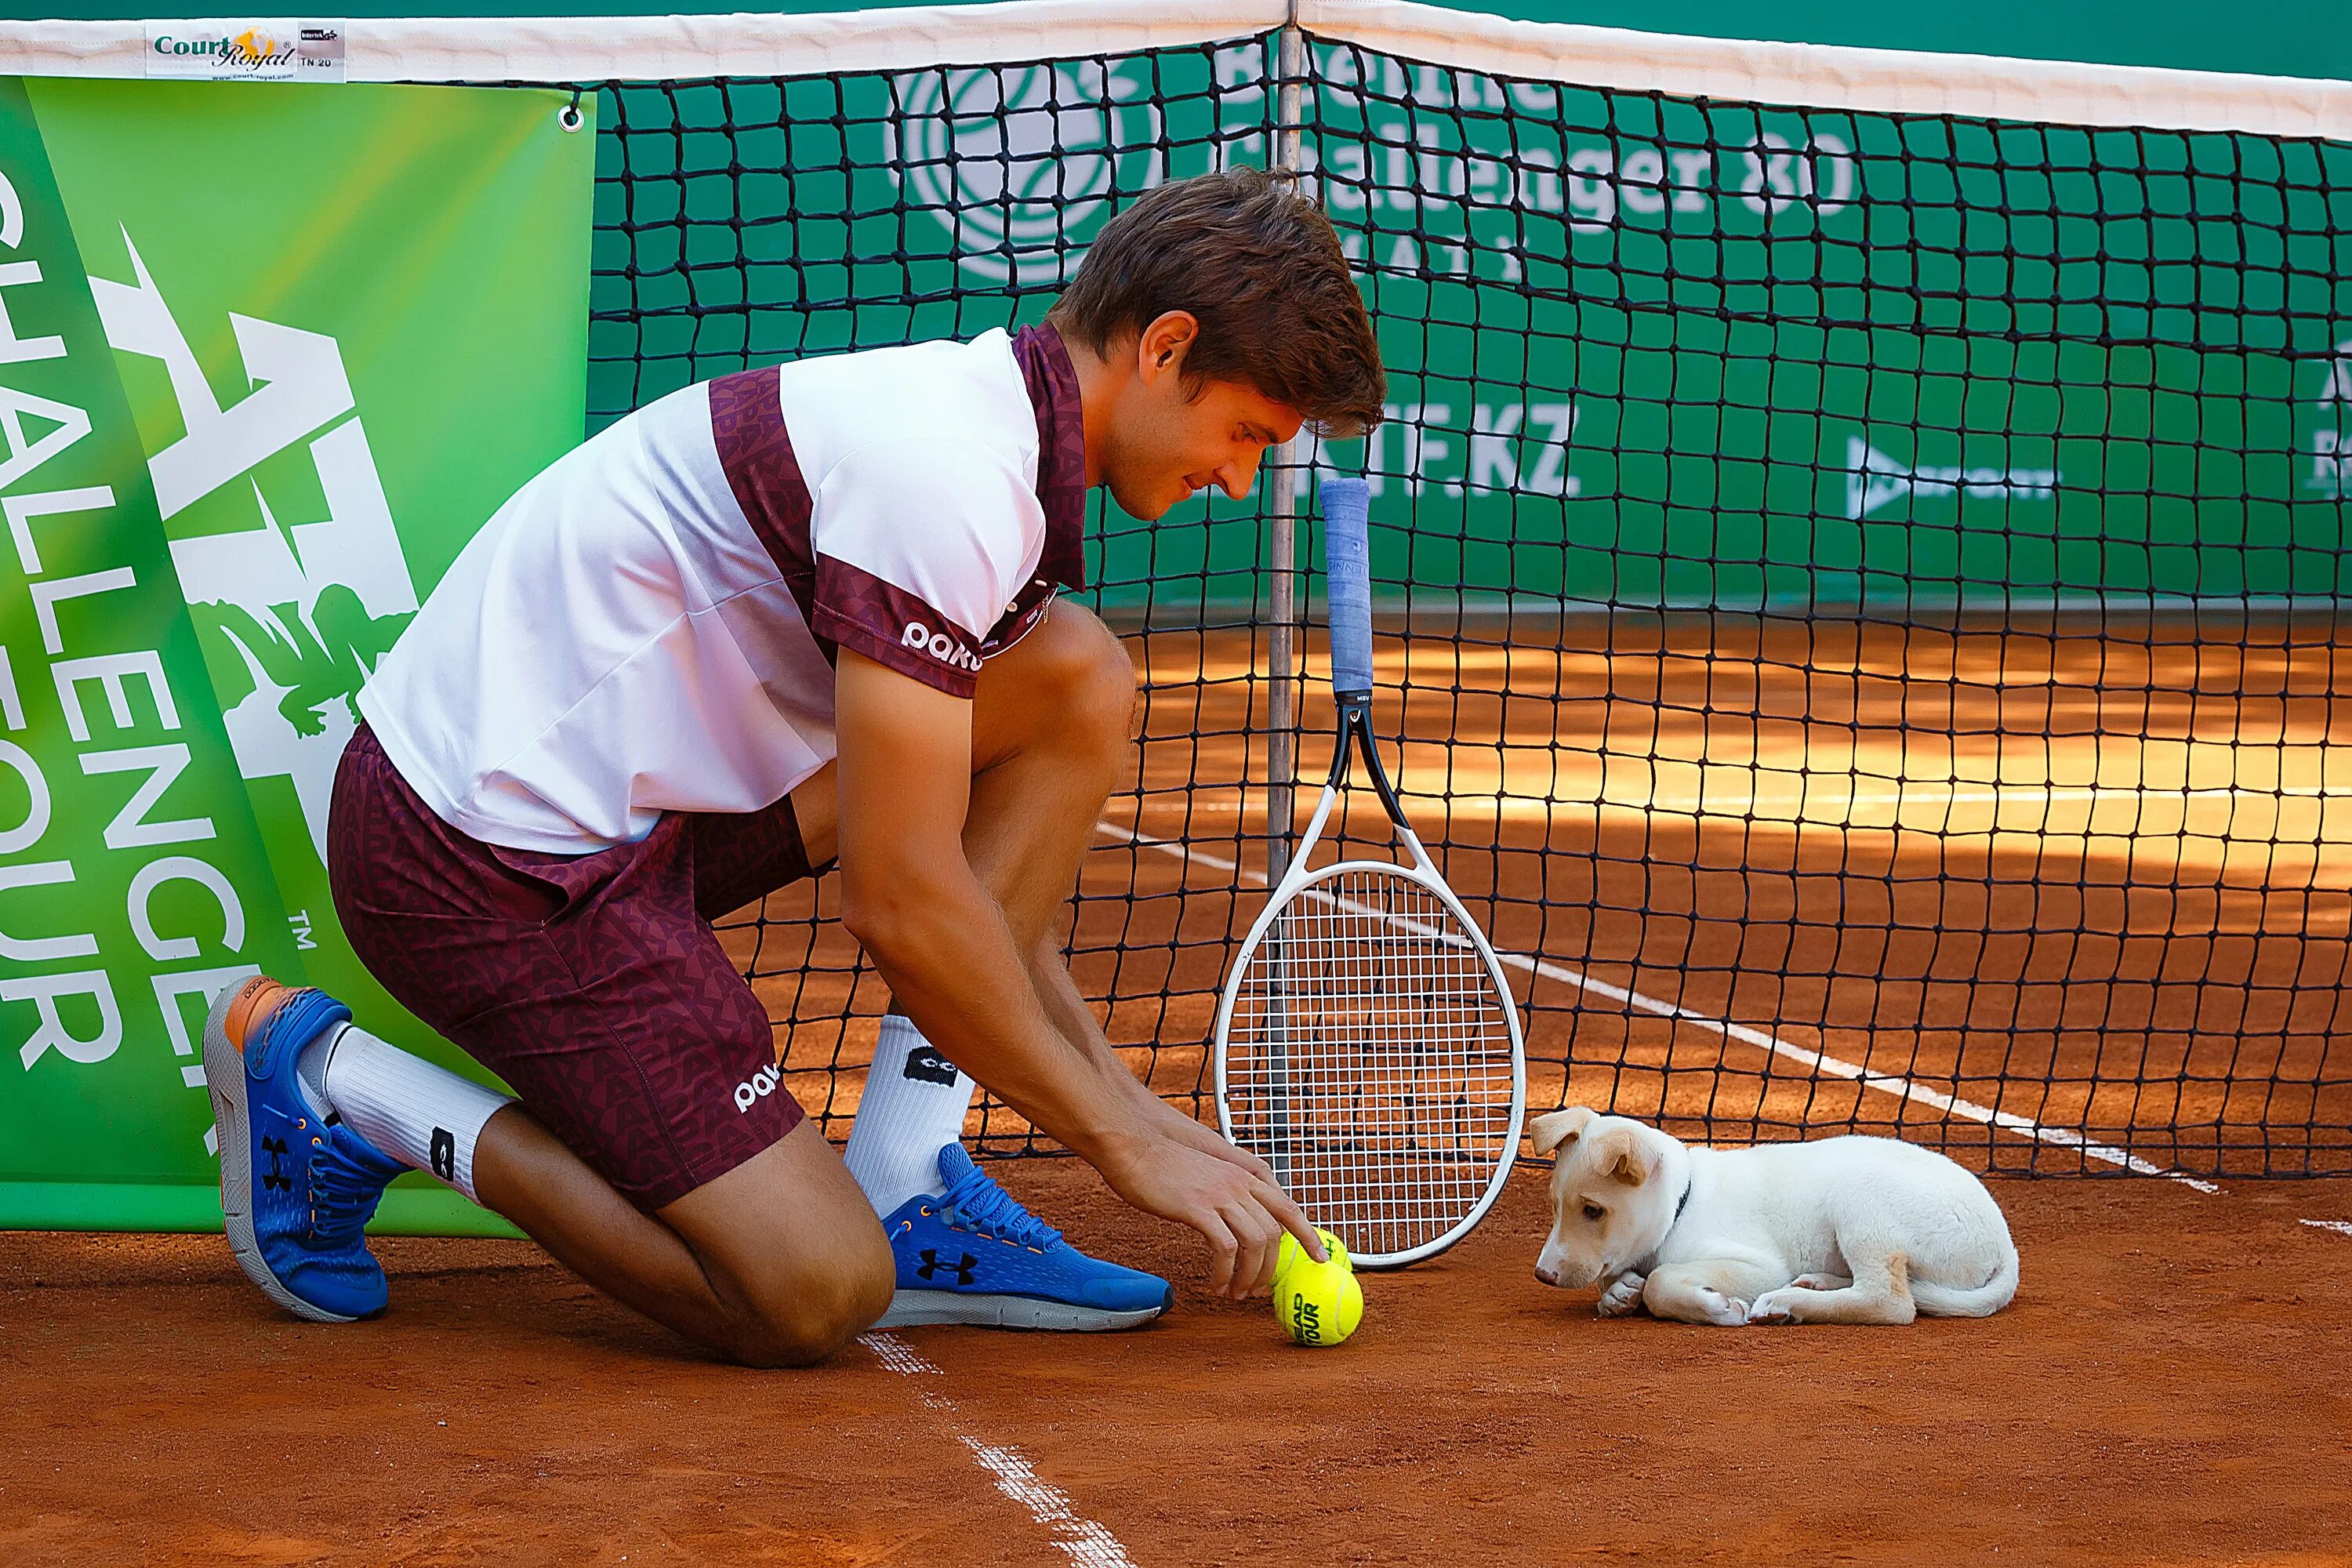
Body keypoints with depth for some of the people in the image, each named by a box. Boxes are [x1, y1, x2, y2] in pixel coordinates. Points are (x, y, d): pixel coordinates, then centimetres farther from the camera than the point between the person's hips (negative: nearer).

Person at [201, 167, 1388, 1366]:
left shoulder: (973, 417, 9)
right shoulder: (945, 476, -23)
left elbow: (971, 863, 17)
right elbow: (897, 898, -22)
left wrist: (1117, 1094, 12)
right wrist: (1120, 1141, -12)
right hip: (483, 854, -10)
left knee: (1079, 681, 3)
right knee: (813, 1294, -14)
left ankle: (903, 1186, 2)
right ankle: (334, 1084, 0)